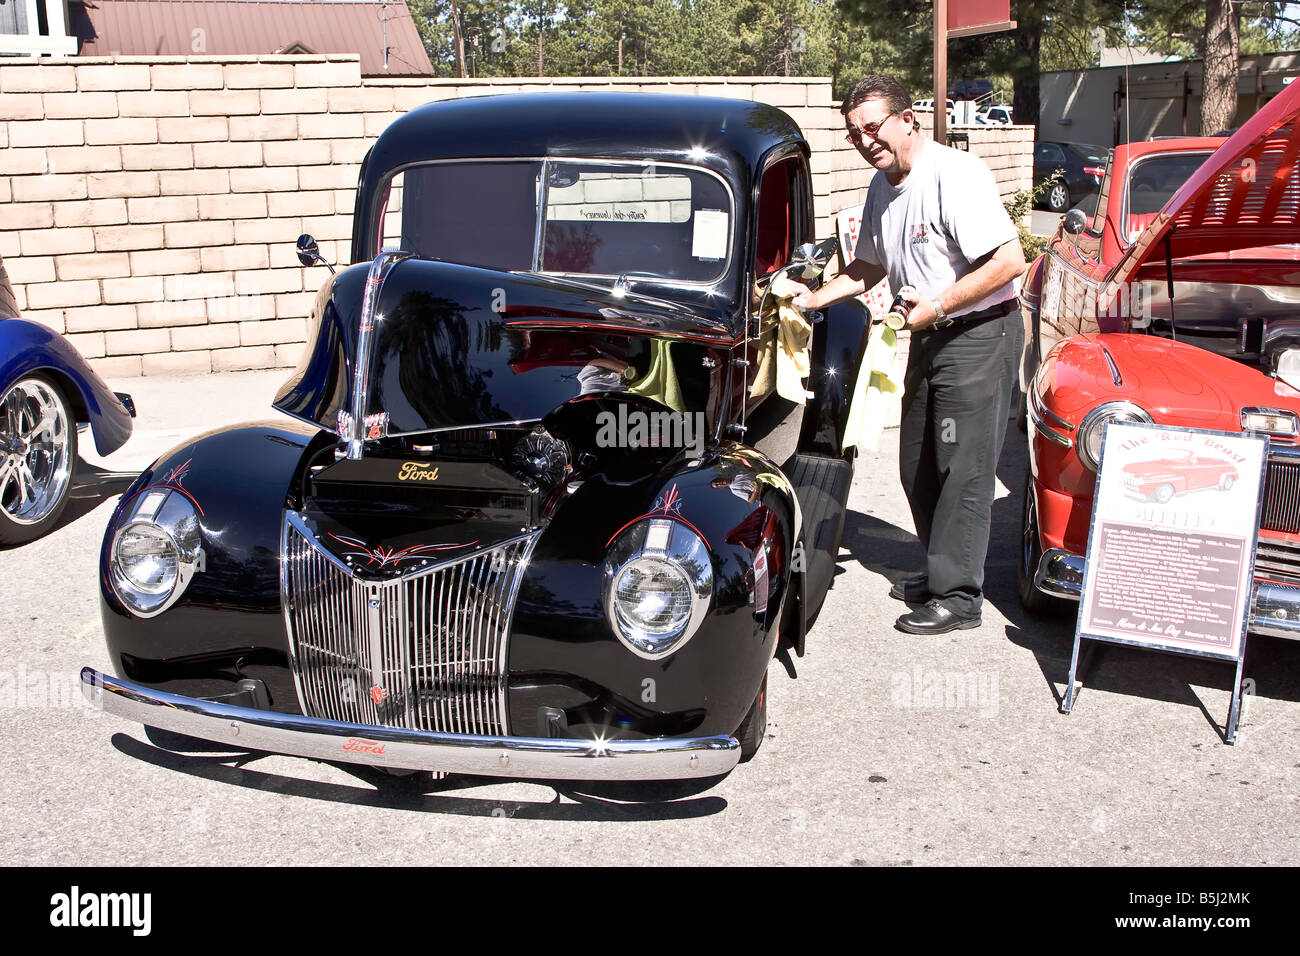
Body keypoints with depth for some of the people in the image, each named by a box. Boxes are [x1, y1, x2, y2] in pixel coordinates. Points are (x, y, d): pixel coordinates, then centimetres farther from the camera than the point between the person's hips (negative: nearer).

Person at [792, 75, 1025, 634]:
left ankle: (957, 597, 2)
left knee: (964, 471, -6)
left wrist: (938, 304, -22)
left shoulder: (955, 175, -19)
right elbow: (870, 266, 22)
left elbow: (1010, 261, -25)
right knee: (918, 468, 14)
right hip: (929, 337, 9)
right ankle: (940, 572, 29)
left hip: (980, 334, -9)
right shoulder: (881, 188, 8)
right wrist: (816, 298, 9)